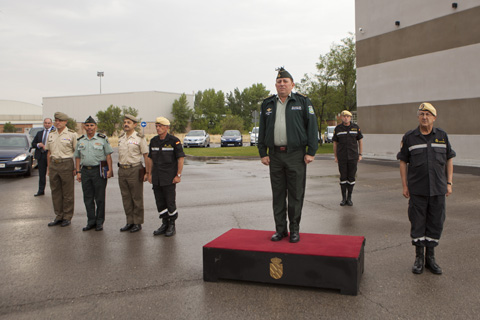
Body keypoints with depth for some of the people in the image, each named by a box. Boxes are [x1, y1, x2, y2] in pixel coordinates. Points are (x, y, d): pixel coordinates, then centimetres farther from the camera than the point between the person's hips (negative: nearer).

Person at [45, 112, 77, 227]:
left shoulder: (72, 134, -3)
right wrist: (48, 167, 13)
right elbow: (49, 152, 18)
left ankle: (67, 217, 10)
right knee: (55, 192, 9)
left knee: (68, 193, 1)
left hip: (66, 164, -5)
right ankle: (58, 216, 19)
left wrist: (76, 168, -9)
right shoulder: (51, 135, 13)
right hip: (53, 164, 6)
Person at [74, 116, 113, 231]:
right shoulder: (80, 141, 12)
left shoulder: (102, 138, 1)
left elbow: (108, 155, -1)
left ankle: (99, 222, 10)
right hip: (85, 171, 4)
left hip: (99, 170, -4)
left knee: (100, 198, 1)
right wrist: (78, 172, 7)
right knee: (88, 198, 7)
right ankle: (91, 221, 18)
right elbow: (77, 157, 15)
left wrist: (110, 170, -8)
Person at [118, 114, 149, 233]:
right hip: (122, 170, 6)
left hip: (135, 170, -6)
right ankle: (129, 222, 19)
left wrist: (147, 172, -11)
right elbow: (120, 155, 18)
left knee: (137, 198, 1)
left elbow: (146, 155, -7)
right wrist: (120, 168, 12)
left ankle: (138, 223, 9)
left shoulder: (140, 138, -6)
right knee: (126, 198, 9)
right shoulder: (121, 138, 12)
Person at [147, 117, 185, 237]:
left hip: (169, 178, -6)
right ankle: (165, 224, 22)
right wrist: (150, 174, 10)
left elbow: (181, 158, -8)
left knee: (170, 202, -2)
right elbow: (150, 158, 16)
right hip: (156, 178, 6)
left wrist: (178, 175, -12)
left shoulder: (174, 141, -8)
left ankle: (172, 225, 11)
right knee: (160, 202, 10)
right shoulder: (153, 141, 9)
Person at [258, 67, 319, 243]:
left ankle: (295, 229, 13)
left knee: (296, 194, 1)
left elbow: (312, 127, -1)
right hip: (275, 155, 3)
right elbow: (262, 130, 13)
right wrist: (263, 153, 5)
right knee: (278, 194, 7)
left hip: (296, 154, -3)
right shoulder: (267, 104, 12)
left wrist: (311, 152, -8)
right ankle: (280, 229, 16)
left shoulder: (302, 102, 3)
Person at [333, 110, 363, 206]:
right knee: (343, 177, 1)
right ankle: (343, 198, 11)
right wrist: (335, 157, 2)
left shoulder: (355, 127, 1)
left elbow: (360, 141, 7)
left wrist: (360, 155, 1)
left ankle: (349, 198, 12)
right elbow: (335, 143, 6)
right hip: (342, 157, 0)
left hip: (353, 156, 0)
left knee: (351, 177, 2)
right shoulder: (338, 128, 0)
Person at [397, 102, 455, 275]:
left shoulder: (442, 136, 5)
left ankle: (430, 257, 22)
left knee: (436, 223, 8)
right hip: (417, 190, -2)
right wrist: (404, 186, -2)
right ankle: (419, 257, 17)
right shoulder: (409, 137, 0)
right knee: (417, 223, 4)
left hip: (438, 189, 2)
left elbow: (449, 160, 11)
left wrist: (449, 183, 4)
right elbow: (403, 162, 3)